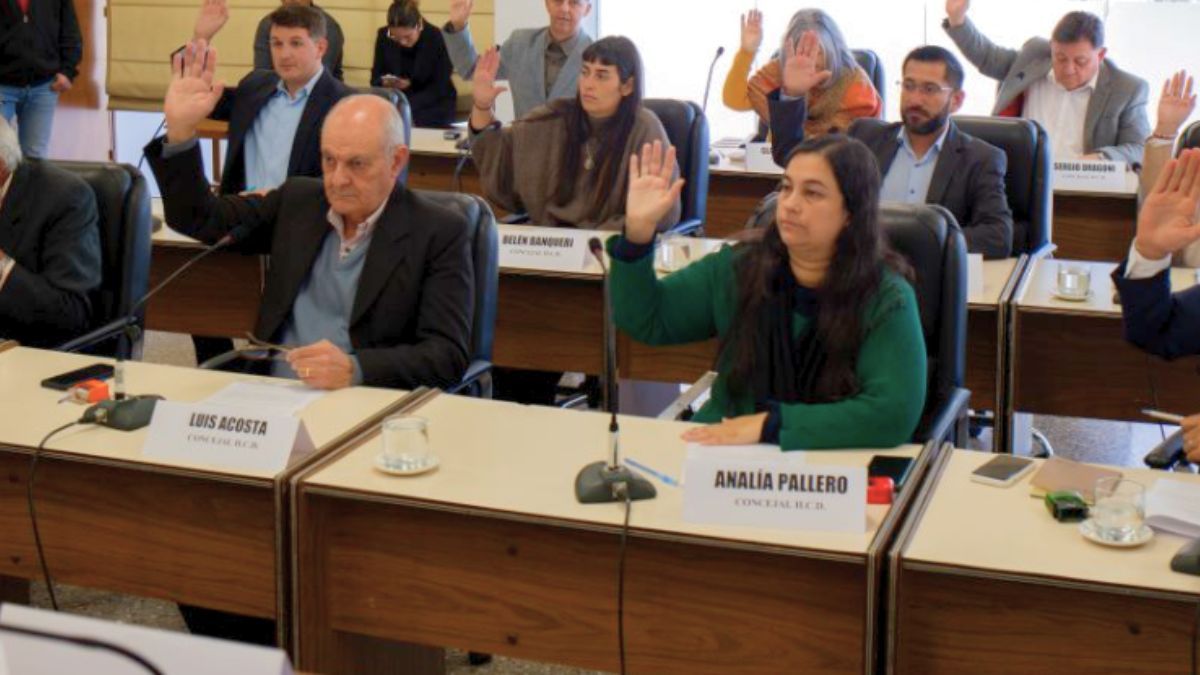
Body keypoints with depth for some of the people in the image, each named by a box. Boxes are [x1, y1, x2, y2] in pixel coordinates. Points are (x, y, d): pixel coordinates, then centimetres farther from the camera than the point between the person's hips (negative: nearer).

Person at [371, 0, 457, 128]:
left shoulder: (439, 39, -16)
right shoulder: (384, 36, -5)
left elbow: (439, 89, -15)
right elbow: (375, 78, 2)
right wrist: (385, 82, -22)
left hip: (435, 106, -3)